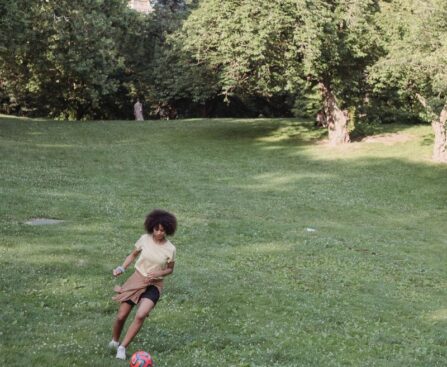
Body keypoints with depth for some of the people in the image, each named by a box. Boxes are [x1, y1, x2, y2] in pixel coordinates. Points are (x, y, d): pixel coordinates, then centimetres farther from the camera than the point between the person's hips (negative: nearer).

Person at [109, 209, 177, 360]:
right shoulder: (144, 239, -8)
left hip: (154, 285, -1)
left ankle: (122, 348, -10)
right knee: (121, 316, 2)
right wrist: (121, 268, -7)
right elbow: (133, 255, 7)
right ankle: (114, 342, 32)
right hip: (136, 279, 2)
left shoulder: (170, 249, -11)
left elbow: (170, 269, 4)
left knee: (140, 315, -24)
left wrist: (158, 273, -16)